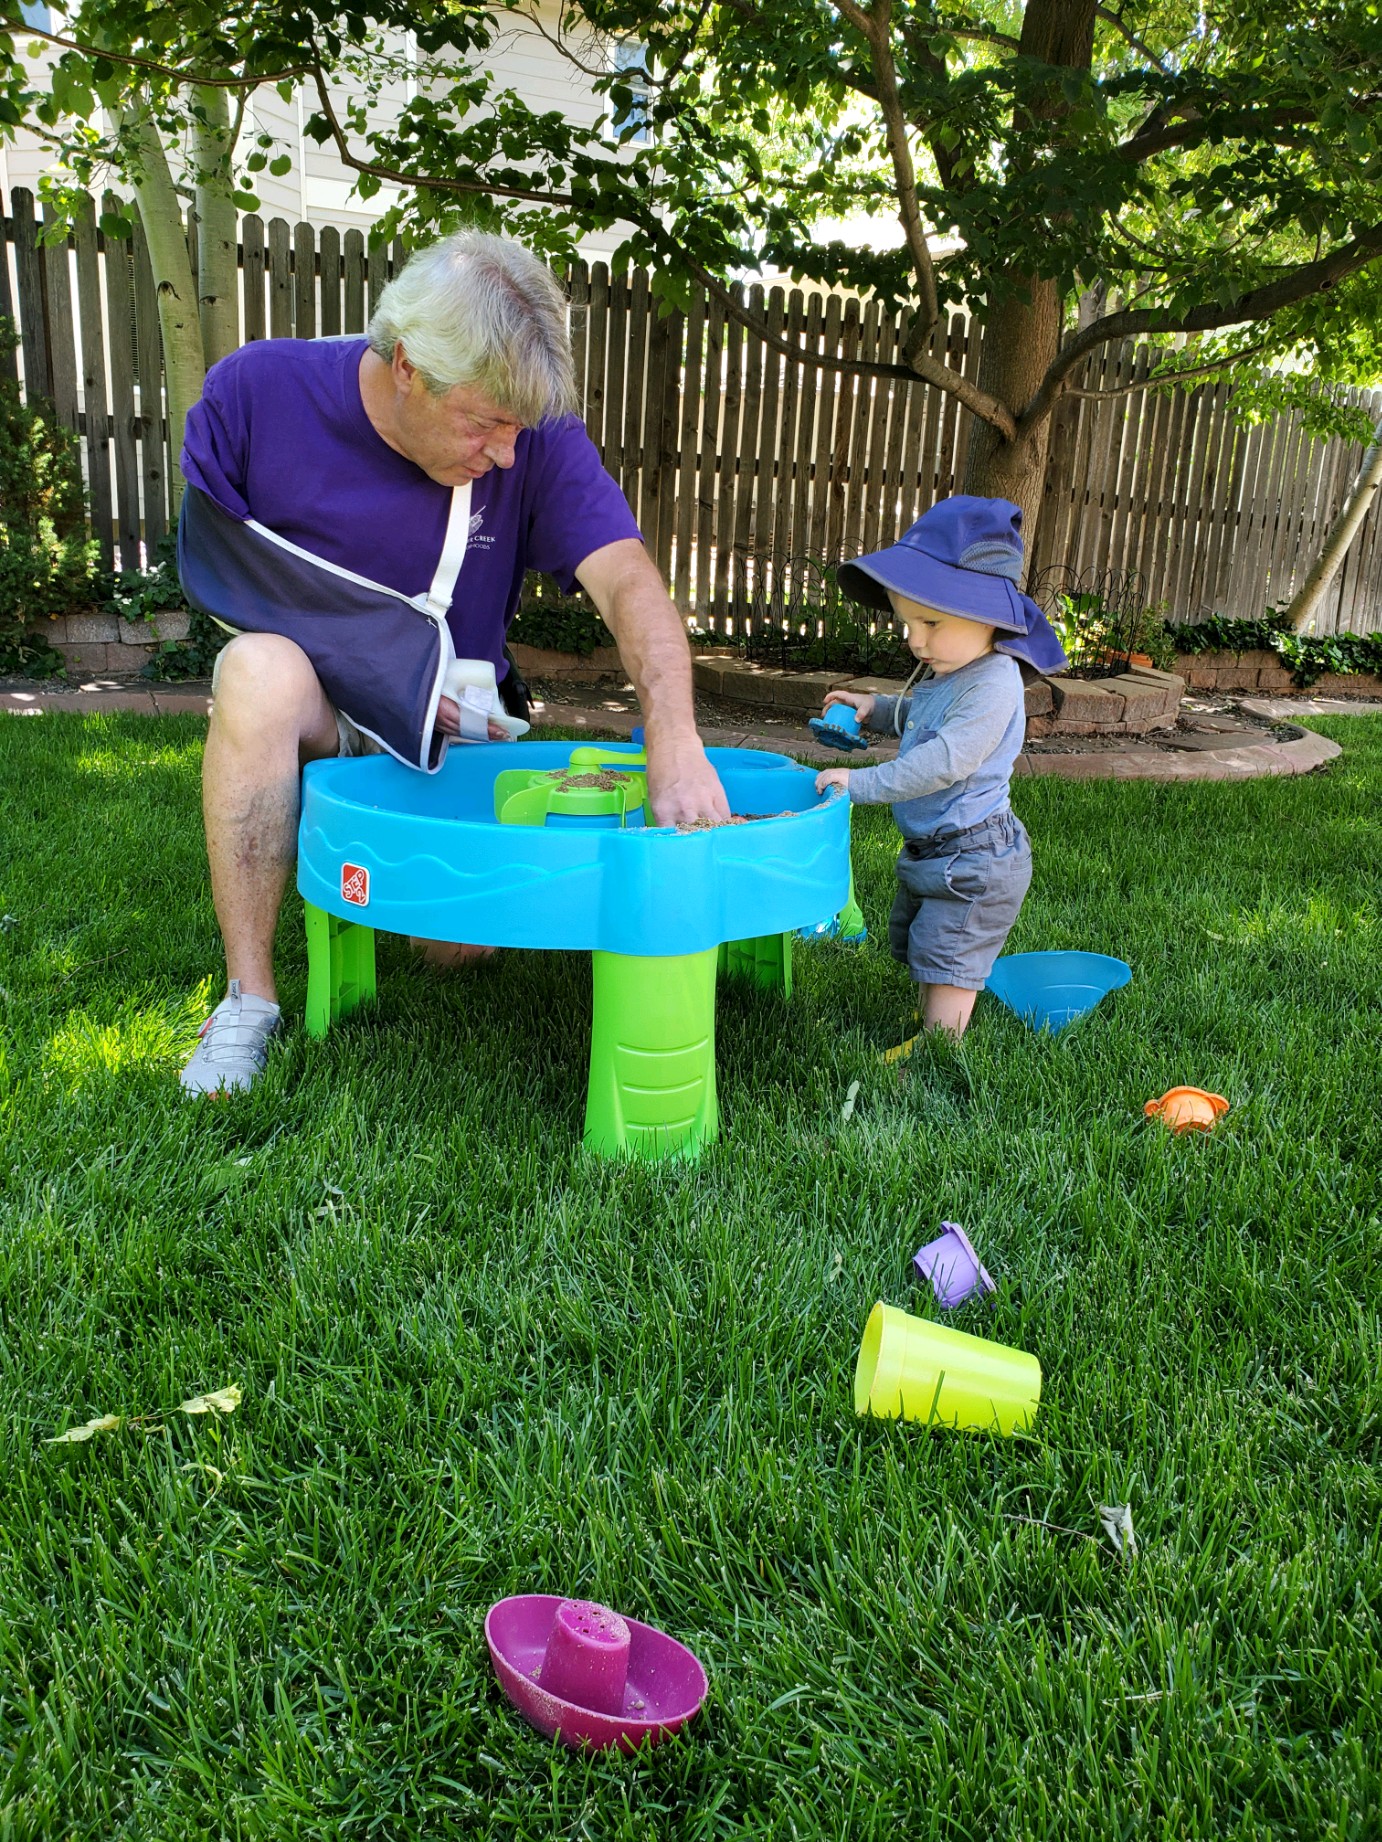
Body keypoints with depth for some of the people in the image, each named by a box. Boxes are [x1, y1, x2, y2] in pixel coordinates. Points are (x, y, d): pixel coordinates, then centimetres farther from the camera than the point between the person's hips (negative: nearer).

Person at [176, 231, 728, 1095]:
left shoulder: (536, 438, -16)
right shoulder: (254, 392, -17)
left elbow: (630, 580, -28)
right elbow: (213, 564, -8)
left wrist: (675, 741, -46)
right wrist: (378, 665, -18)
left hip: (452, 726, 1)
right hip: (314, 703, -1)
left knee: (464, 944, -13)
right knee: (262, 670, -36)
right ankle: (249, 998, -24)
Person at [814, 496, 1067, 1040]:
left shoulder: (992, 685, -25)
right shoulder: (942, 672, 6)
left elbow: (944, 761, -32)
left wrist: (863, 784, -28)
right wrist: (876, 710, 8)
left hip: (973, 859, -11)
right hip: (930, 851, 11)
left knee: (947, 957, -3)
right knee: (917, 943, 21)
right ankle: (933, 1021, 35)